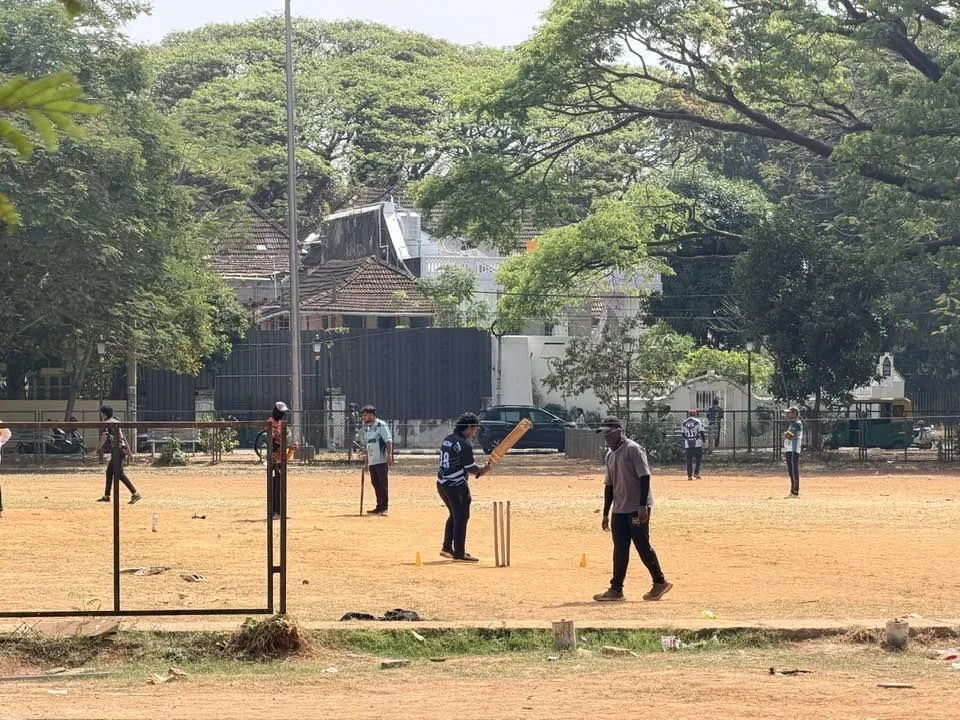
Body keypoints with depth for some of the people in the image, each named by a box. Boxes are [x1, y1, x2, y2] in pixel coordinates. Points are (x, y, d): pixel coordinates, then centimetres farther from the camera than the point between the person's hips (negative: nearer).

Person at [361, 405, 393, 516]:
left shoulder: (381, 425, -5)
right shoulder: (366, 429, 19)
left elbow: (389, 441, -13)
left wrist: (389, 455, -23)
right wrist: (366, 462, 21)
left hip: (381, 461, -8)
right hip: (371, 461, 8)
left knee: (383, 484, -7)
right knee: (375, 484, 8)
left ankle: (384, 507, -6)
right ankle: (379, 507, 14)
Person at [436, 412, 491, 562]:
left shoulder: (446, 440, 11)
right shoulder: (464, 445, -16)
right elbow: (471, 468, -14)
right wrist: (484, 469, 7)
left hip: (442, 484, 9)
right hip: (456, 486, -9)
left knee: (454, 515, 24)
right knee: (461, 517, -1)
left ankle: (447, 548, 28)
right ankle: (459, 553, 1)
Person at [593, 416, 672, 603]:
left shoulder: (633, 450, -10)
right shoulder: (610, 455, 15)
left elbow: (644, 477, -16)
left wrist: (642, 506, -22)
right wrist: (606, 513, 16)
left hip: (637, 509, -8)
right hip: (619, 510, 8)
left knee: (643, 547, -4)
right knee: (619, 549, 5)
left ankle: (660, 582, 10)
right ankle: (616, 589, 6)